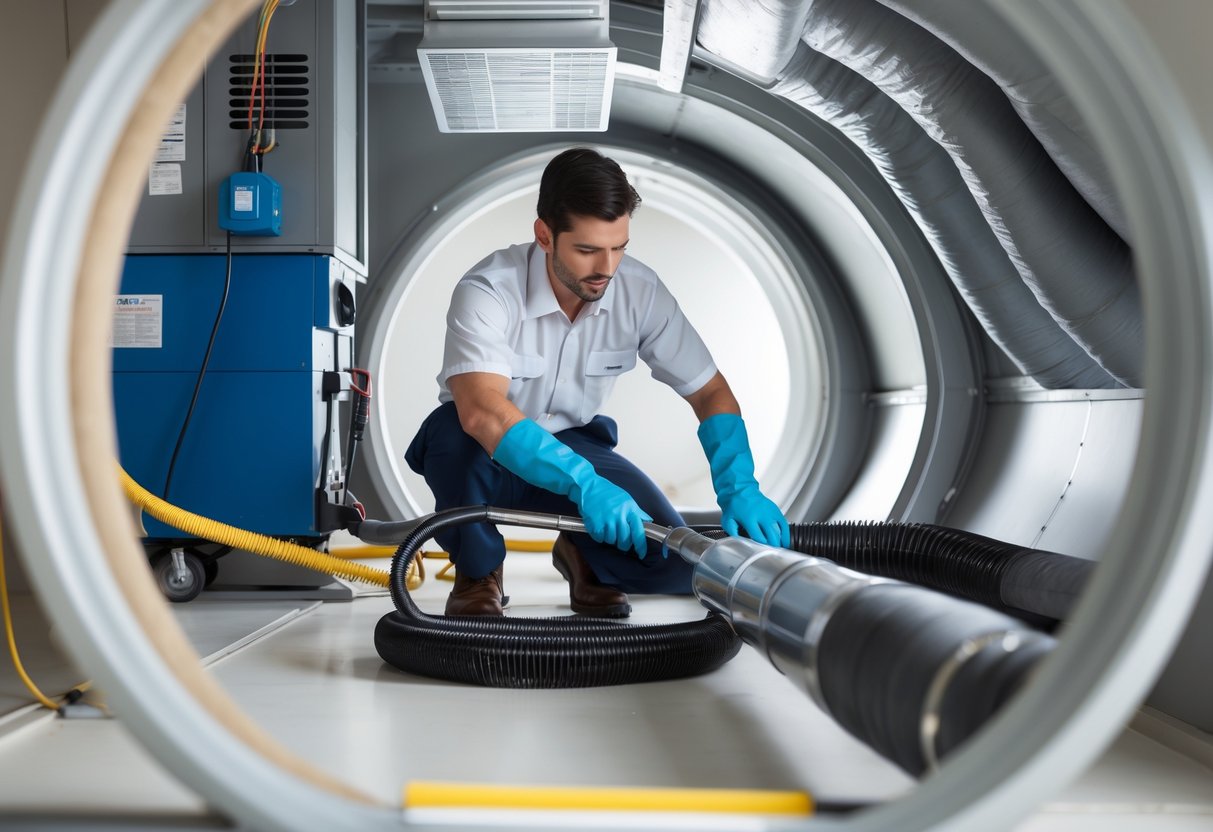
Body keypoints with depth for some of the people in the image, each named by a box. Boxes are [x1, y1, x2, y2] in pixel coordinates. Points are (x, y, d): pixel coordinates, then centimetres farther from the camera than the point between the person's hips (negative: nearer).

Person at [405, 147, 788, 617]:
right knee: (454, 432, -39)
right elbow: (481, 410, -45)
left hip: (573, 443, 2)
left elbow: (711, 393, -11)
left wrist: (738, 487, -27)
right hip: (486, 455, -2)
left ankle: (581, 553, 15)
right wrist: (585, 484, -54)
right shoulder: (487, 292, -29)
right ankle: (477, 571, -7)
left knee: (671, 560, -20)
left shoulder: (639, 291, -17)